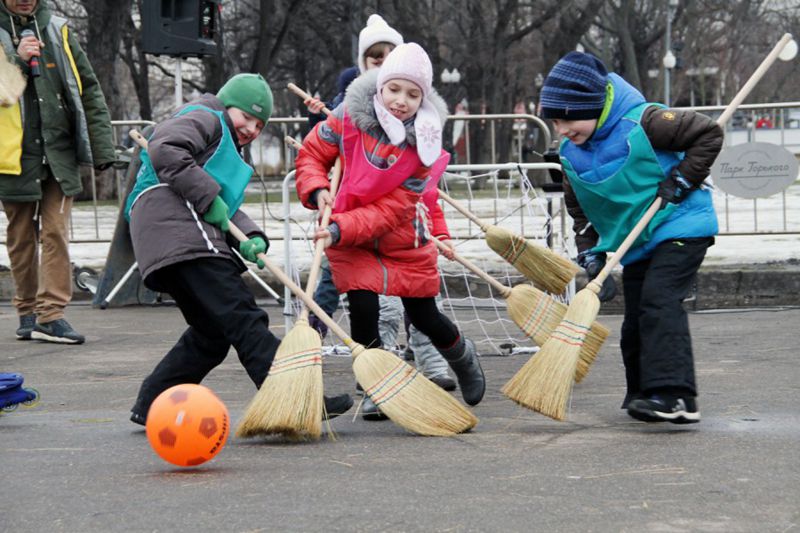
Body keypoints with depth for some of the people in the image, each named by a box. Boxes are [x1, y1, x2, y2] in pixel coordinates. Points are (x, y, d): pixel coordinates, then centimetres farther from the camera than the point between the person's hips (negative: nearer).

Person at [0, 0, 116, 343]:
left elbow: (89, 90, 10)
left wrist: (101, 146, 6)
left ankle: (50, 313, -7)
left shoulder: (57, 30, 8)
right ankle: (28, 312, 20)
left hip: (59, 151, 1)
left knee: (56, 233, -6)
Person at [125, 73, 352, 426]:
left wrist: (249, 237, 0)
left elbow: (226, 207, 21)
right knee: (240, 316, -18)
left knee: (211, 332, 12)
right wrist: (208, 197, -14)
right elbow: (165, 149, -15)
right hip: (177, 231, -10)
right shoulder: (205, 119, 6)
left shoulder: (227, 149, 35)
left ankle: (151, 406, 16)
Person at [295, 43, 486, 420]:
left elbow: (393, 208, -23)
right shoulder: (348, 118, -18)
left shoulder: (424, 145, -20)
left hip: (405, 239, 0)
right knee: (363, 306, -19)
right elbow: (312, 153, -4)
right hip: (347, 237, 0)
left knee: (424, 317, 10)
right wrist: (317, 190, -24)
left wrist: (343, 228, -34)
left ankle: (462, 356, 44)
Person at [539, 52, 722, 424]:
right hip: (636, 244, 8)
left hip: (681, 226, -8)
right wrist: (590, 253, 5)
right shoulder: (570, 153, 1)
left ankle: (674, 395, -27)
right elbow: (579, 208, 15)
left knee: (659, 303, -22)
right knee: (635, 322, 9)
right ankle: (643, 395, 24)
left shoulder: (641, 123, -21)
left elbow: (708, 134, -15)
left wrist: (681, 180, -18)